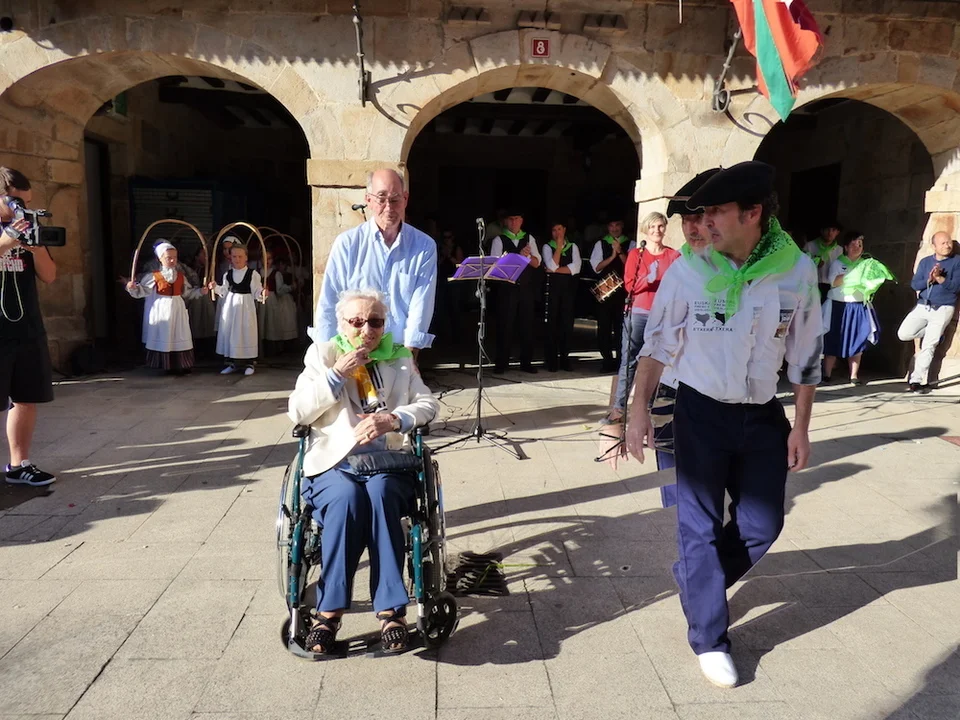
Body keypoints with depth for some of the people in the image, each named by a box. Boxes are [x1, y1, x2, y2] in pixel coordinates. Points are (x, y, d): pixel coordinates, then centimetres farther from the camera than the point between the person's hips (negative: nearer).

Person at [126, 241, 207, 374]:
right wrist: (132, 287, -22)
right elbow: (142, 291, -4)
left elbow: (188, 293, 14)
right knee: (163, 338, 1)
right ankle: (165, 365, 10)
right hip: (161, 309, -3)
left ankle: (180, 365, 13)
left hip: (177, 309, 3)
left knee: (178, 338, 6)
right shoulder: (154, 276, -5)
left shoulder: (181, 276, 5)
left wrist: (200, 291, 3)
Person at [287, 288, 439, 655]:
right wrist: (336, 374, -9)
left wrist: (392, 419, -17)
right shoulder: (322, 355, 11)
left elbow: (429, 404, 2)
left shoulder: (399, 359, 14)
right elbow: (297, 412, 2)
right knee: (348, 495, -34)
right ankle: (330, 609, -26)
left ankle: (390, 610, -30)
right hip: (334, 464, 0)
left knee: (379, 491, -34)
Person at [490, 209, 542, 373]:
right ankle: (501, 363, 10)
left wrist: (527, 255, -16)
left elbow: (536, 263, 5)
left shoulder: (529, 238, 10)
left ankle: (526, 362, 16)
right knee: (505, 325, 1)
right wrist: (520, 256, -16)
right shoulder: (499, 240, 0)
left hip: (526, 288, 3)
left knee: (526, 325, 6)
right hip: (507, 288, -3)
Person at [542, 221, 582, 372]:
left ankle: (564, 359, 12)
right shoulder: (547, 247, 4)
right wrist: (559, 247, -11)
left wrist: (555, 270, -10)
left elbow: (575, 268, -5)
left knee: (567, 323, 3)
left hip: (569, 287, 2)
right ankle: (551, 360, 6)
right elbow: (552, 266, -13)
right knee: (552, 323, -1)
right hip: (552, 287, -2)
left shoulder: (573, 247, 9)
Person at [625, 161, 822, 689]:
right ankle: (709, 639, 22)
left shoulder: (798, 271, -8)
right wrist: (639, 410, -6)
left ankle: (695, 583, 38)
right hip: (701, 413, -2)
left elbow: (806, 356, 1)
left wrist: (800, 427, 2)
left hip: (763, 416, 3)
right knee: (701, 526, 4)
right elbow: (657, 345, -2)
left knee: (762, 525, 11)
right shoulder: (687, 271, -12)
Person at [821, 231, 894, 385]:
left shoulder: (867, 264, 11)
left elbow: (873, 282, 6)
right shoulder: (837, 263, 2)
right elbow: (833, 282, -12)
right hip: (838, 306, -3)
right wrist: (853, 273, -17)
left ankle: (854, 376, 9)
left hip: (859, 307, 3)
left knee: (857, 342, 3)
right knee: (833, 341, -2)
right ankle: (826, 374, 4)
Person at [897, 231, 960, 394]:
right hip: (922, 307, 4)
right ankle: (934, 334, 14)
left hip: (943, 309, -4)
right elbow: (914, 284, 1)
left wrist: (939, 278, -21)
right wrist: (929, 280, -17)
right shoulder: (925, 262, 9)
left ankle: (916, 380, -6)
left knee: (928, 345, -10)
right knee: (903, 334, -12)